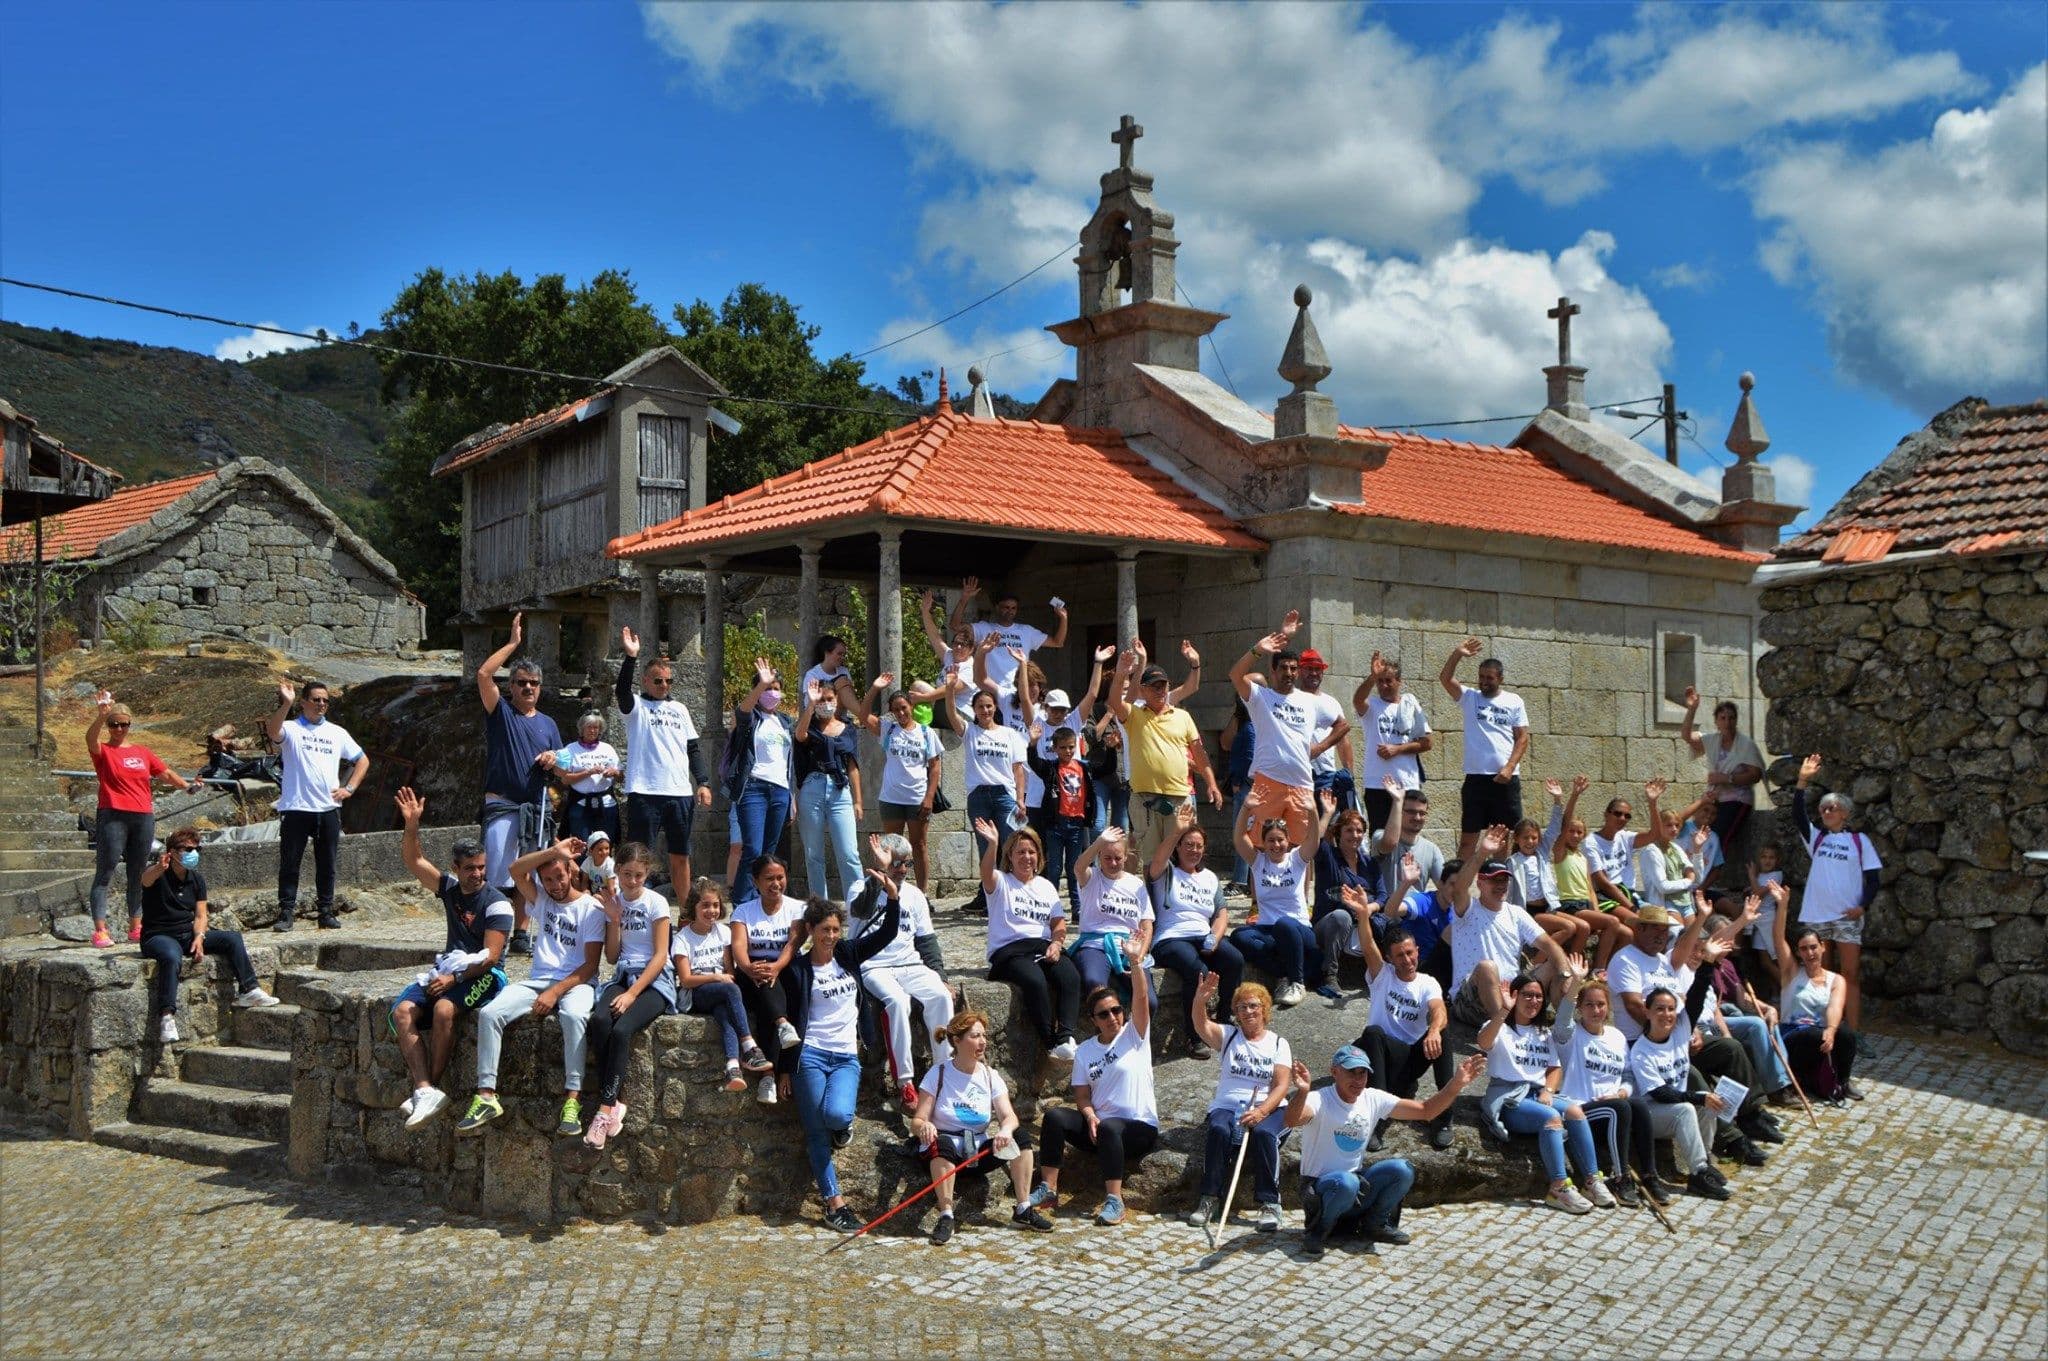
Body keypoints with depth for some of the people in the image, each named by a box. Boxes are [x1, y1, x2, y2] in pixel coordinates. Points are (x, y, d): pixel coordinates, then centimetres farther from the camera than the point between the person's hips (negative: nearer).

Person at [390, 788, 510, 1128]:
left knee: (443, 1009, -34)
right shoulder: (449, 889, 10)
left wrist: (454, 978, -20)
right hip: (447, 968, 7)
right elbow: (413, 860, 3)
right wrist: (411, 825, -11)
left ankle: (430, 1089, -24)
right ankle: (425, 1090, -29)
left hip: (483, 974, -6)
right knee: (401, 1011, -18)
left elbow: (490, 956, -14)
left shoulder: (496, 903, -8)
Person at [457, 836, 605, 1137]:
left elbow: (591, 964, -7)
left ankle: (572, 1099, -37)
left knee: (574, 1016, -39)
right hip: (537, 980, 5)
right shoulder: (542, 900, 16)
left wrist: (555, 992, -16)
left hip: (576, 982, -5)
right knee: (489, 1013, -21)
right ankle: (486, 1096, -20)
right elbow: (516, 869, -3)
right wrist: (554, 851, -11)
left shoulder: (591, 908, 0)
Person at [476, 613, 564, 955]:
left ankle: (521, 934, 15)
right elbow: (483, 674, -12)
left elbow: (562, 770, 20)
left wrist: (554, 759, -3)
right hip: (502, 805, -5)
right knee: (500, 876, -9)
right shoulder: (500, 712, 4)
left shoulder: (547, 724, 17)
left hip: (536, 807, 5)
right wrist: (513, 643, -8)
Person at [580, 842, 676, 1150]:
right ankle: (613, 1105, -27)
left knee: (622, 1029, -30)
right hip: (624, 975, 4)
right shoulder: (613, 902, 10)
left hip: (655, 980, -4)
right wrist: (615, 920, -5)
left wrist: (632, 994, -16)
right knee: (599, 1020, -29)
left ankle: (606, 1109, -25)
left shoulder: (656, 903, -3)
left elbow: (660, 956, -7)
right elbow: (612, 957, 9)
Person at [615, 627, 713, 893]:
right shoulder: (636, 706, 3)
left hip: (680, 793, 5)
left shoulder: (679, 708, 16)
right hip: (645, 792, -4)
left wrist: (702, 783, 6)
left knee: (680, 856, 11)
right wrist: (631, 657, -32)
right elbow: (622, 691, -20)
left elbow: (693, 748, 17)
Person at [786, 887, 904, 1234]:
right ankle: (835, 1203, 3)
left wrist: (892, 896, -13)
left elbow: (888, 933, 3)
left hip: (846, 1057, 2)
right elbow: (789, 1019, 3)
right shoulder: (798, 969, 0)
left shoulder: (849, 955, 9)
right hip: (810, 1055, -2)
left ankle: (842, 1125, 12)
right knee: (817, 1132, -3)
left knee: (837, 1115, -24)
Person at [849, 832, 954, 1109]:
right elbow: (862, 910, -24)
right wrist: (880, 873, -31)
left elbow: (926, 940, 16)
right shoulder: (864, 888, 1)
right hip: (873, 967, -4)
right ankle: (903, 1080, -28)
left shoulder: (914, 895, 15)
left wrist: (939, 976, 4)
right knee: (897, 1000, -34)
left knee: (942, 996, -24)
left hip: (911, 965, 4)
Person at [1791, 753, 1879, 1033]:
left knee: (1850, 975, -2)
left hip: (1847, 918, -2)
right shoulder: (1816, 837, 11)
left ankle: (1853, 1032, -2)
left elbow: (1872, 878, 3)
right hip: (1816, 916, 2)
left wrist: (1863, 906, -12)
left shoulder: (1859, 840, 6)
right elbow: (1797, 816, -6)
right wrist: (1802, 782, -16)